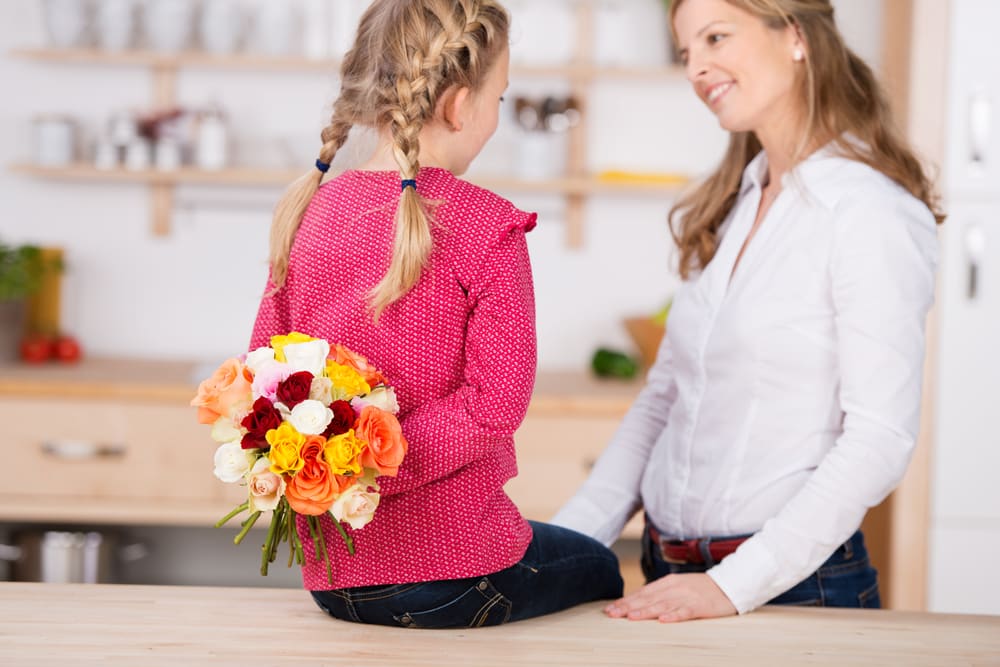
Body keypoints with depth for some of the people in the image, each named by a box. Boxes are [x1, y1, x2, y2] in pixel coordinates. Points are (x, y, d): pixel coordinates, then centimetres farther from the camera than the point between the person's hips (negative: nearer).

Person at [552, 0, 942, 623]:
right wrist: (564, 544, 2)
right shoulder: (728, 209, 10)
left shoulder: (869, 211, -13)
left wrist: (733, 585, -20)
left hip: (794, 583, -6)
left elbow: (880, 438, -17)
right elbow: (664, 397, 11)